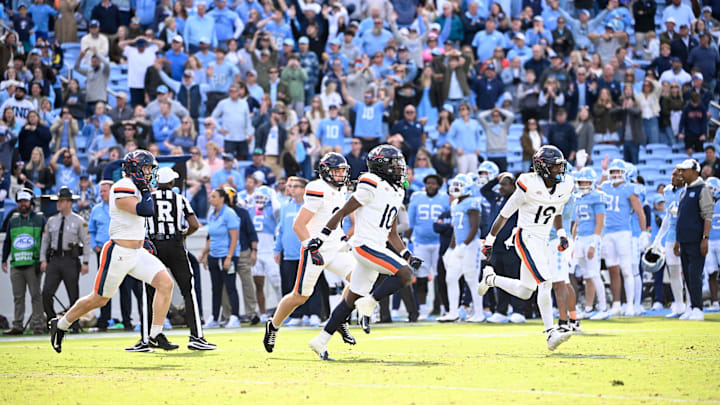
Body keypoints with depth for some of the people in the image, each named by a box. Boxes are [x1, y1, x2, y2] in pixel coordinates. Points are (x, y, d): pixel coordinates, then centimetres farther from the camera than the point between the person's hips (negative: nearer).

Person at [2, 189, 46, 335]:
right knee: (18, 297, 5)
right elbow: (7, 242, 22)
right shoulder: (13, 221, 17)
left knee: (36, 295, -7)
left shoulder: (40, 219, 7)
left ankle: (37, 325, -6)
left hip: (33, 264, -4)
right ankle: (17, 325, 8)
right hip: (16, 265, 4)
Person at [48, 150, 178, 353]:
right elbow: (146, 211, -29)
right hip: (118, 254, -8)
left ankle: (155, 336, -4)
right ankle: (60, 325, 26)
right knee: (99, 299, 4)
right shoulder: (122, 189, -18)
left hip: (137, 253, 8)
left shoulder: (136, 188, 13)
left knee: (166, 283, -8)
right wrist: (146, 190, -16)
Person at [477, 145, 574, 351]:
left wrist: (561, 234, 8)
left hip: (543, 241, 7)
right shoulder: (530, 185, -16)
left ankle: (490, 278, 34)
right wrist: (490, 240, -2)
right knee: (545, 282, -20)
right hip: (526, 237, -7)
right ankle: (550, 332, -20)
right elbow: (505, 214, -7)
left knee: (524, 292, 9)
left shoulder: (564, 187, 3)